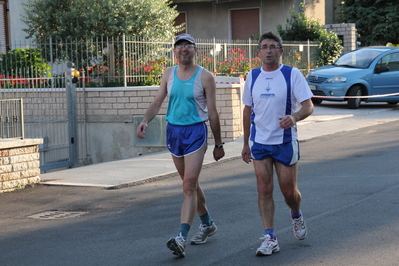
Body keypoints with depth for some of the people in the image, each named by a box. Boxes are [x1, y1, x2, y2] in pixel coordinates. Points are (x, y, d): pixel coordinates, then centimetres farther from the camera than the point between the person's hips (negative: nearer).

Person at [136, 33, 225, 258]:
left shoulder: (205, 77, -6)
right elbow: (158, 102, 5)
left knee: (189, 186, -13)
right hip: (173, 130, 5)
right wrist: (146, 121, -15)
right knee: (190, 184, 16)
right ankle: (208, 224, 34)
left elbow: (213, 113, -4)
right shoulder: (169, 74, 7)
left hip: (195, 132, -5)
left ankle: (182, 238, -19)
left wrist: (219, 144, -1)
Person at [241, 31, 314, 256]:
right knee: (264, 190, -3)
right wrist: (246, 143, 15)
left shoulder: (292, 74, -5)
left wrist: (294, 117, -33)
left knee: (289, 191, 4)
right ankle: (270, 238, 1)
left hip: (285, 142, -3)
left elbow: (308, 106, -11)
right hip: (259, 143, 3)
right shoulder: (253, 76, 7)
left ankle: (297, 216, 37)